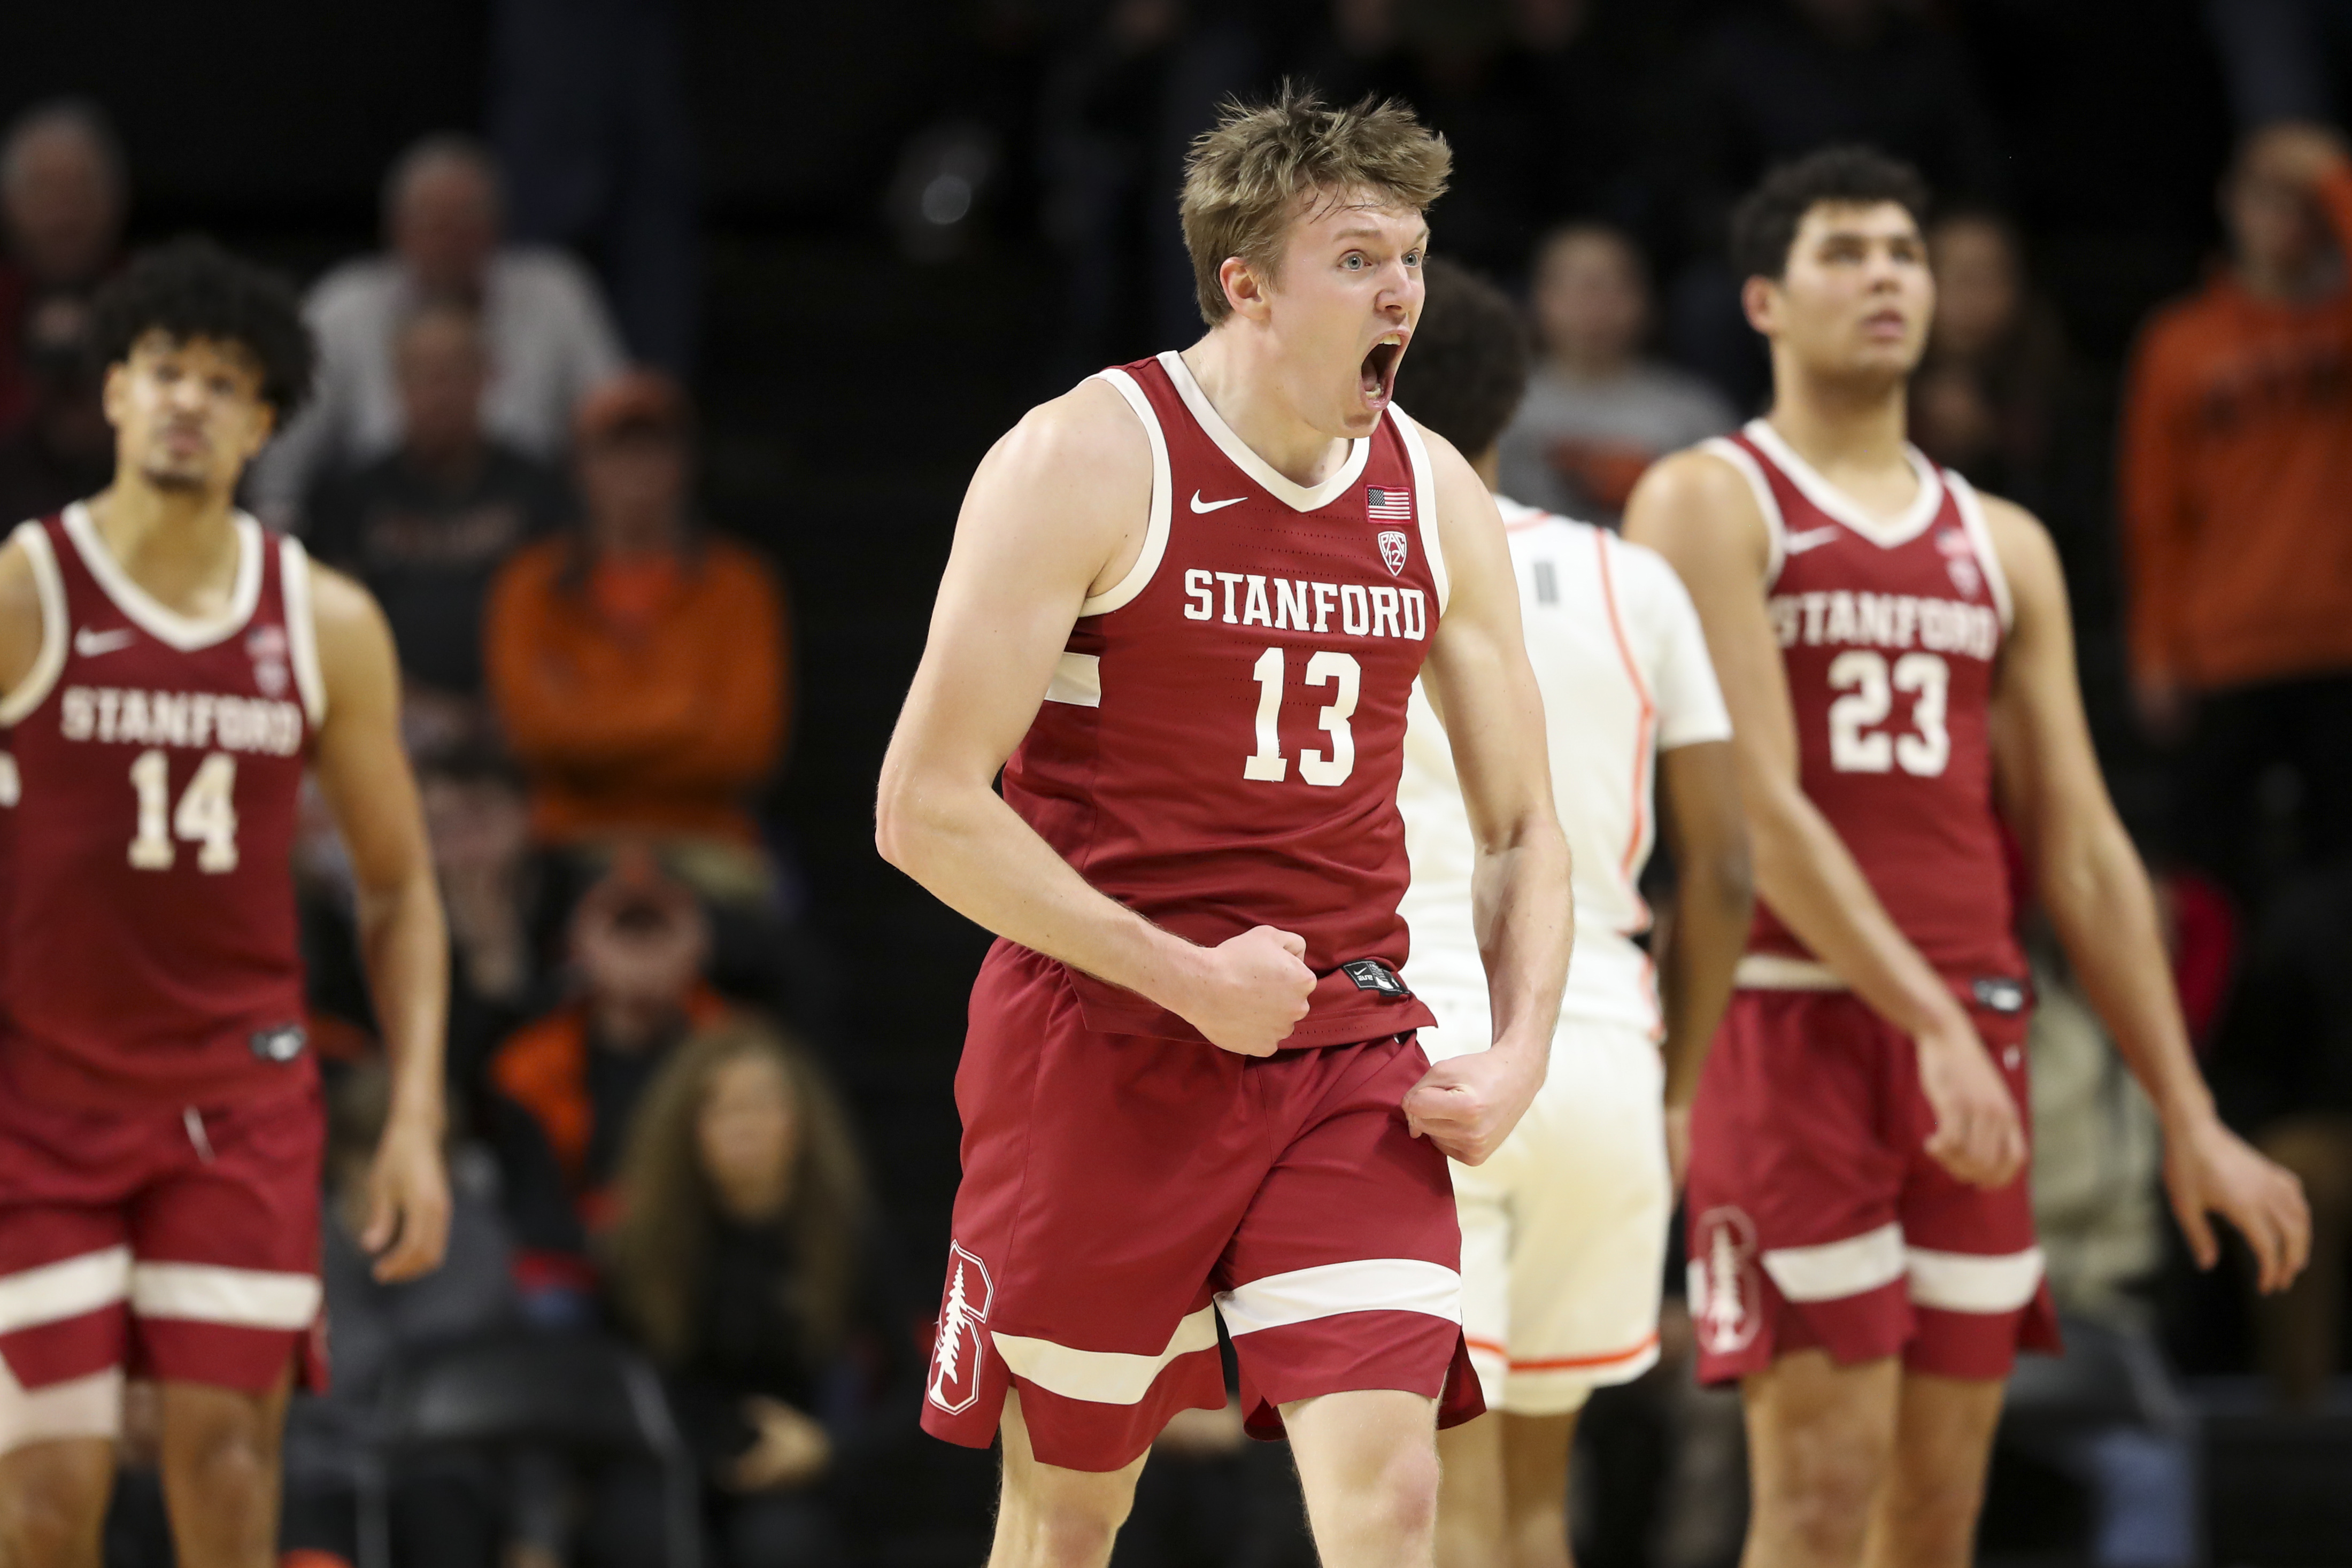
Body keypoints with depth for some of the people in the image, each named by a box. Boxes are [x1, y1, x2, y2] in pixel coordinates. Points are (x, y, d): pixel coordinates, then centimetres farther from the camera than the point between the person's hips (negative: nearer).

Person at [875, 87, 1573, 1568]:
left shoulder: (1440, 500, 6)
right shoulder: (1083, 462, -9)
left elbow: (1524, 826, 15)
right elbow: (927, 807, -13)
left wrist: (1521, 1048, -4)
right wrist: (1189, 978, -17)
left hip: (1352, 1056, 3)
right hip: (1103, 1044, -3)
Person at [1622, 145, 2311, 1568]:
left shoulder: (2005, 548, 18)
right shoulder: (1710, 503, 0)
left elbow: (2081, 852, 16)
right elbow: (1757, 805, -11)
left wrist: (2189, 1117, 10)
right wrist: (1931, 1022, -20)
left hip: (1968, 1038, 6)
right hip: (1788, 1014, -6)